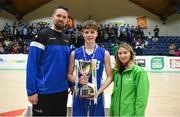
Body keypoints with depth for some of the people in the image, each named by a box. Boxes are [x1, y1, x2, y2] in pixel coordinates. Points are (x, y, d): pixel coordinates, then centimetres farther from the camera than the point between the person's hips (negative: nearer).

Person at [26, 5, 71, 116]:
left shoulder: (67, 39, 9)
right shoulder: (43, 35, -9)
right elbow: (32, 64, -14)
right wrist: (31, 90, -17)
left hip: (63, 91, 6)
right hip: (44, 91, -6)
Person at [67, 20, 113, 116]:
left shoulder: (104, 53, -2)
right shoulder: (75, 53, 0)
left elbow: (109, 77, -1)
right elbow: (69, 75, 6)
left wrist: (98, 91, -11)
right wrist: (78, 80, -14)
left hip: (96, 95, 0)